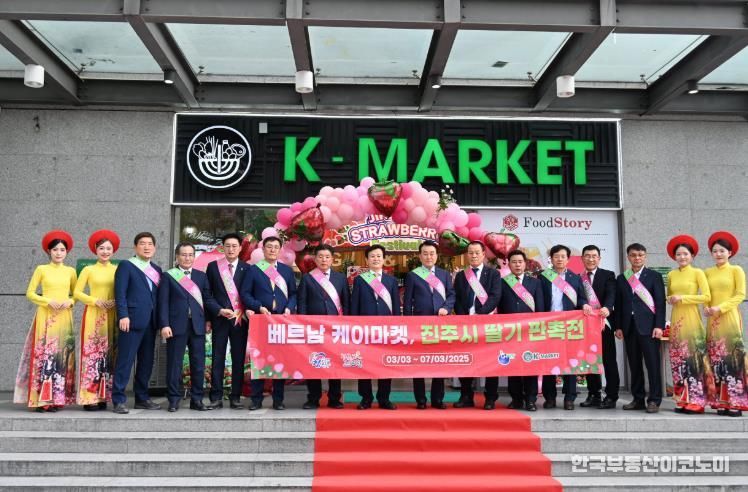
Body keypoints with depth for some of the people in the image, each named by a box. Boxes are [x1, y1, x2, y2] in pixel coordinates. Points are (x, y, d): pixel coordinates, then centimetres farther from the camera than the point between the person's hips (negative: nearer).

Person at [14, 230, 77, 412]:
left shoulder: (70, 271, 10)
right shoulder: (41, 269, 4)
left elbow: (76, 294, 15)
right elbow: (30, 293, 2)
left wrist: (69, 302, -6)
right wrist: (48, 301, -12)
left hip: (64, 318, 2)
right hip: (46, 317, -2)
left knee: (62, 355, 0)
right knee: (44, 354, -7)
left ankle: (57, 398, 6)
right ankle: (42, 400, -4)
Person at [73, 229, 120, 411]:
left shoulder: (118, 270, 8)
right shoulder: (88, 270, 5)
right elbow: (77, 292, 1)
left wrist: (117, 302, -11)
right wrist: (96, 301, -11)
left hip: (112, 317, 2)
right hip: (93, 315, -2)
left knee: (109, 354, 2)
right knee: (92, 352, -6)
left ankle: (103, 396, 7)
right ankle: (90, 397, -5)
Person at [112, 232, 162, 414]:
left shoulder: (157, 269, 18)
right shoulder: (126, 266, 1)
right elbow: (120, 293, -8)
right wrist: (123, 316, -17)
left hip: (150, 322, 6)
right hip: (132, 320, -6)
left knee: (146, 362, 10)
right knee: (125, 361, -4)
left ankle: (142, 398, 18)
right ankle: (118, 400, 1)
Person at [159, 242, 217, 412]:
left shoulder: (202, 276, 14)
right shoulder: (168, 275, 6)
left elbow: (208, 299, 10)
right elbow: (163, 302, 0)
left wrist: (220, 310, -8)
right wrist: (164, 325, -10)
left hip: (197, 325, 3)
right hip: (177, 325, -3)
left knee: (198, 363, 4)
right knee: (174, 363, 2)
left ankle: (197, 399, 13)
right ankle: (174, 400, 11)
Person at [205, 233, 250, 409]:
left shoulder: (247, 268, 5)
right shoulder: (213, 266, 7)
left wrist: (240, 312, -8)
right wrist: (219, 310, -7)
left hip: (240, 319, 0)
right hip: (219, 318, 0)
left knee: (239, 359, 2)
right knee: (218, 359, 1)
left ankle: (235, 397, 8)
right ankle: (216, 397, 6)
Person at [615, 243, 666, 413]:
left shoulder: (654, 276, 3)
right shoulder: (621, 278, 13)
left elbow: (660, 302, -2)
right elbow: (618, 304, 12)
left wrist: (659, 326, -11)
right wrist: (618, 326, 5)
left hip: (648, 326, -3)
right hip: (629, 327, 4)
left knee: (653, 364, -4)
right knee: (634, 365, 7)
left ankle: (654, 400, 2)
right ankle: (638, 399, 14)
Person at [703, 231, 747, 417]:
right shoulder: (707, 272, 12)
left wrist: (720, 308, -14)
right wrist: (706, 307, -7)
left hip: (729, 318, -4)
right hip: (712, 320, 4)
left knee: (732, 357, -6)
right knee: (716, 360, 2)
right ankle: (721, 402, 6)